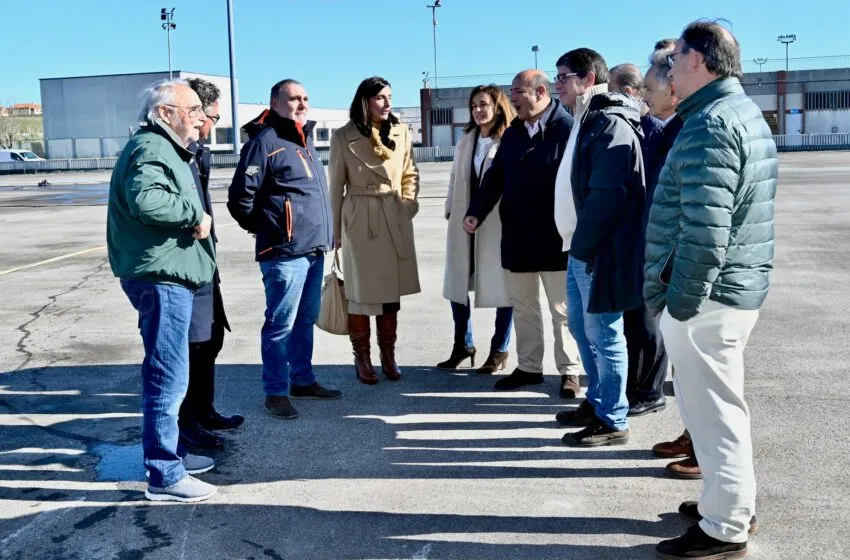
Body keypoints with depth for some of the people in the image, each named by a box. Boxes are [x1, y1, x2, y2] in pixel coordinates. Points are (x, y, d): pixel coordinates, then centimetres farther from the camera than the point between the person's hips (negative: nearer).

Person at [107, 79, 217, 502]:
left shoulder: (163, 148, 21)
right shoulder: (151, 149, -14)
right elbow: (145, 199, -32)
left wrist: (195, 217, 7)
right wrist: (195, 214, -20)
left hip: (167, 275, 11)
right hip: (161, 277, -11)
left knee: (166, 373, 20)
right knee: (168, 377, -6)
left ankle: (170, 452, 33)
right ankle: (164, 475, 1)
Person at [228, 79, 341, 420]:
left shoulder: (304, 140, 18)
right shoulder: (264, 141, -10)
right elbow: (240, 197, -13)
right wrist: (263, 229, -1)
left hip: (314, 249, 9)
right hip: (285, 252, -8)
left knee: (306, 320, 16)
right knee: (281, 324, -2)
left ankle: (302, 380, 28)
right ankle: (276, 392, 8)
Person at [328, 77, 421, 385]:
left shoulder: (401, 133, 5)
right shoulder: (343, 136, -3)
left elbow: (411, 174, 17)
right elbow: (336, 185, 1)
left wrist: (409, 204, 3)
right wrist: (335, 229, 2)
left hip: (395, 219, 3)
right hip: (359, 220, -3)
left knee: (392, 290, 8)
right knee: (361, 290, 2)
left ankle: (388, 356, 19)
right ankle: (362, 358, 13)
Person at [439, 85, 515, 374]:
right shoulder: (466, 139, 13)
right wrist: (451, 210, 11)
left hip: (499, 222, -6)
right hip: (464, 221, 6)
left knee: (501, 285, 5)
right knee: (457, 283, 11)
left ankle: (499, 350, 19)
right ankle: (463, 344, 26)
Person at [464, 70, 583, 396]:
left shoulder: (567, 128, -12)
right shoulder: (512, 133, 10)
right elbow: (495, 177, 11)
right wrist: (476, 212, -2)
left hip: (555, 239, -6)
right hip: (517, 238, 7)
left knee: (562, 309, 7)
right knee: (522, 307, 14)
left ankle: (569, 371, 19)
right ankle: (528, 367, 27)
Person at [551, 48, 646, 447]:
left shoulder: (611, 124, -16)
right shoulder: (586, 122, 17)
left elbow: (607, 194, -23)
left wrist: (584, 244, -18)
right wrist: (577, 243, 13)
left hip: (599, 249, -10)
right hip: (581, 246, 10)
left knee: (603, 334, -2)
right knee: (581, 326, 18)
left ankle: (612, 421, 9)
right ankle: (597, 402, 32)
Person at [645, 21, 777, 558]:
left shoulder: (710, 123, -18)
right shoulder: (747, 113, 16)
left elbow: (704, 229, -25)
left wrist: (681, 302, -20)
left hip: (708, 294, -10)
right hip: (740, 287, 10)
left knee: (713, 408, 0)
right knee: (723, 403, 20)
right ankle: (732, 499, 34)